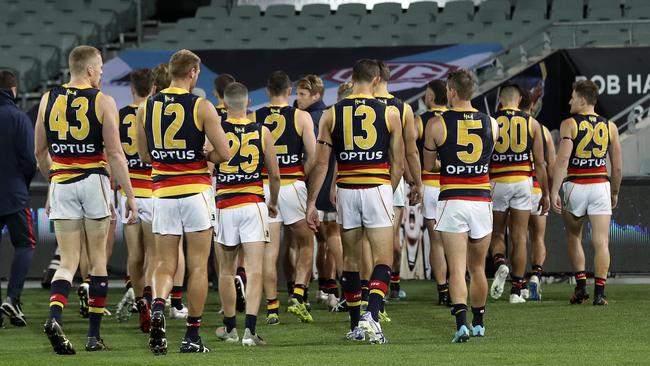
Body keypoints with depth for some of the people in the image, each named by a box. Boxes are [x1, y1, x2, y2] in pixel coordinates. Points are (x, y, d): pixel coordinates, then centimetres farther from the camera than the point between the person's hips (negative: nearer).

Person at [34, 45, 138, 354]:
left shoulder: (48, 100, 5)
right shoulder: (102, 102, -6)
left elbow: (40, 152, 12)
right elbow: (115, 154, -9)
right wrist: (130, 195, -5)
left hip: (61, 186, 3)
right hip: (94, 182, -3)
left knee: (68, 261, 5)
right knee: (97, 259, 8)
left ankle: (54, 316, -22)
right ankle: (94, 334, 10)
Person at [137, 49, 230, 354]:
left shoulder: (146, 108, 5)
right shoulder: (201, 107, -7)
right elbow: (224, 153, -9)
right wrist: (203, 158, 10)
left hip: (162, 194, 3)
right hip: (196, 191, -3)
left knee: (164, 264, 8)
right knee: (198, 266, 6)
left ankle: (158, 305, -22)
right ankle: (192, 336, 6)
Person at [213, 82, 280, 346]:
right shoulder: (262, 132, 1)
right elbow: (274, 175, 6)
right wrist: (273, 203, 24)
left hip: (225, 206, 0)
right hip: (254, 205, 0)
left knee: (227, 271, 15)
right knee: (254, 270, -4)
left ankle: (229, 327, 25)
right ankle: (250, 329, -18)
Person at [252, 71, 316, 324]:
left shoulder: (253, 118, 4)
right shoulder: (301, 117, -2)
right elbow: (314, 156, -8)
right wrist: (302, 176, 8)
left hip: (263, 187, 2)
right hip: (292, 186, -2)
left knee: (269, 250, 4)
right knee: (305, 244, 15)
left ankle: (271, 308, 3)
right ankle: (298, 297, 2)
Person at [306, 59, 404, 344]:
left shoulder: (331, 115, 2)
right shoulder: (389, 114, 0)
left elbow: (321, 163, 1)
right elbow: (398, 164, 4)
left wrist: (311, 203, 5)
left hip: (346, 190, 2)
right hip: (377, 189, -2)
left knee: (350, 260, 14)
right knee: (383, 261, 0)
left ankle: (356, 326, 18)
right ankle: (371, 315, -22)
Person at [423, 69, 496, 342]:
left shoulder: (436, 125, -5)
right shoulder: (491, 124, 4)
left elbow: (427, 165, 6)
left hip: (451, 202, -3)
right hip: (482, 201, 3)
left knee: (457, 269, -6)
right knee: (478, 269, 17)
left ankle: (461, 322, -24)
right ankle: (478, 324, 30)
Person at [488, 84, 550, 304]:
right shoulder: (532, 124, 3)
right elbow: (540, 163, 3)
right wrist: (545, 193, 10)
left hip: (497, 183, -1)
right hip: (523, 182, 1)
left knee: (496, 235, 14)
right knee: (520, 238, 5)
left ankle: (500, 264, -16)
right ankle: (516, 290, 4)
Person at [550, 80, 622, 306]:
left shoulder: (569, 124, -5)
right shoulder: (609, 127, 6)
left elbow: (563, 159, -15)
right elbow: (618, 166, 8)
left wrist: (554, 192, -15)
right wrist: (615, 193, 21)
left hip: (575, 185, -2)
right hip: (600, 185, 2)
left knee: (574, 238, 17)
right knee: (601, 242, 0)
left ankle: (581, 287, 10)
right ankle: (599, 292, -7)